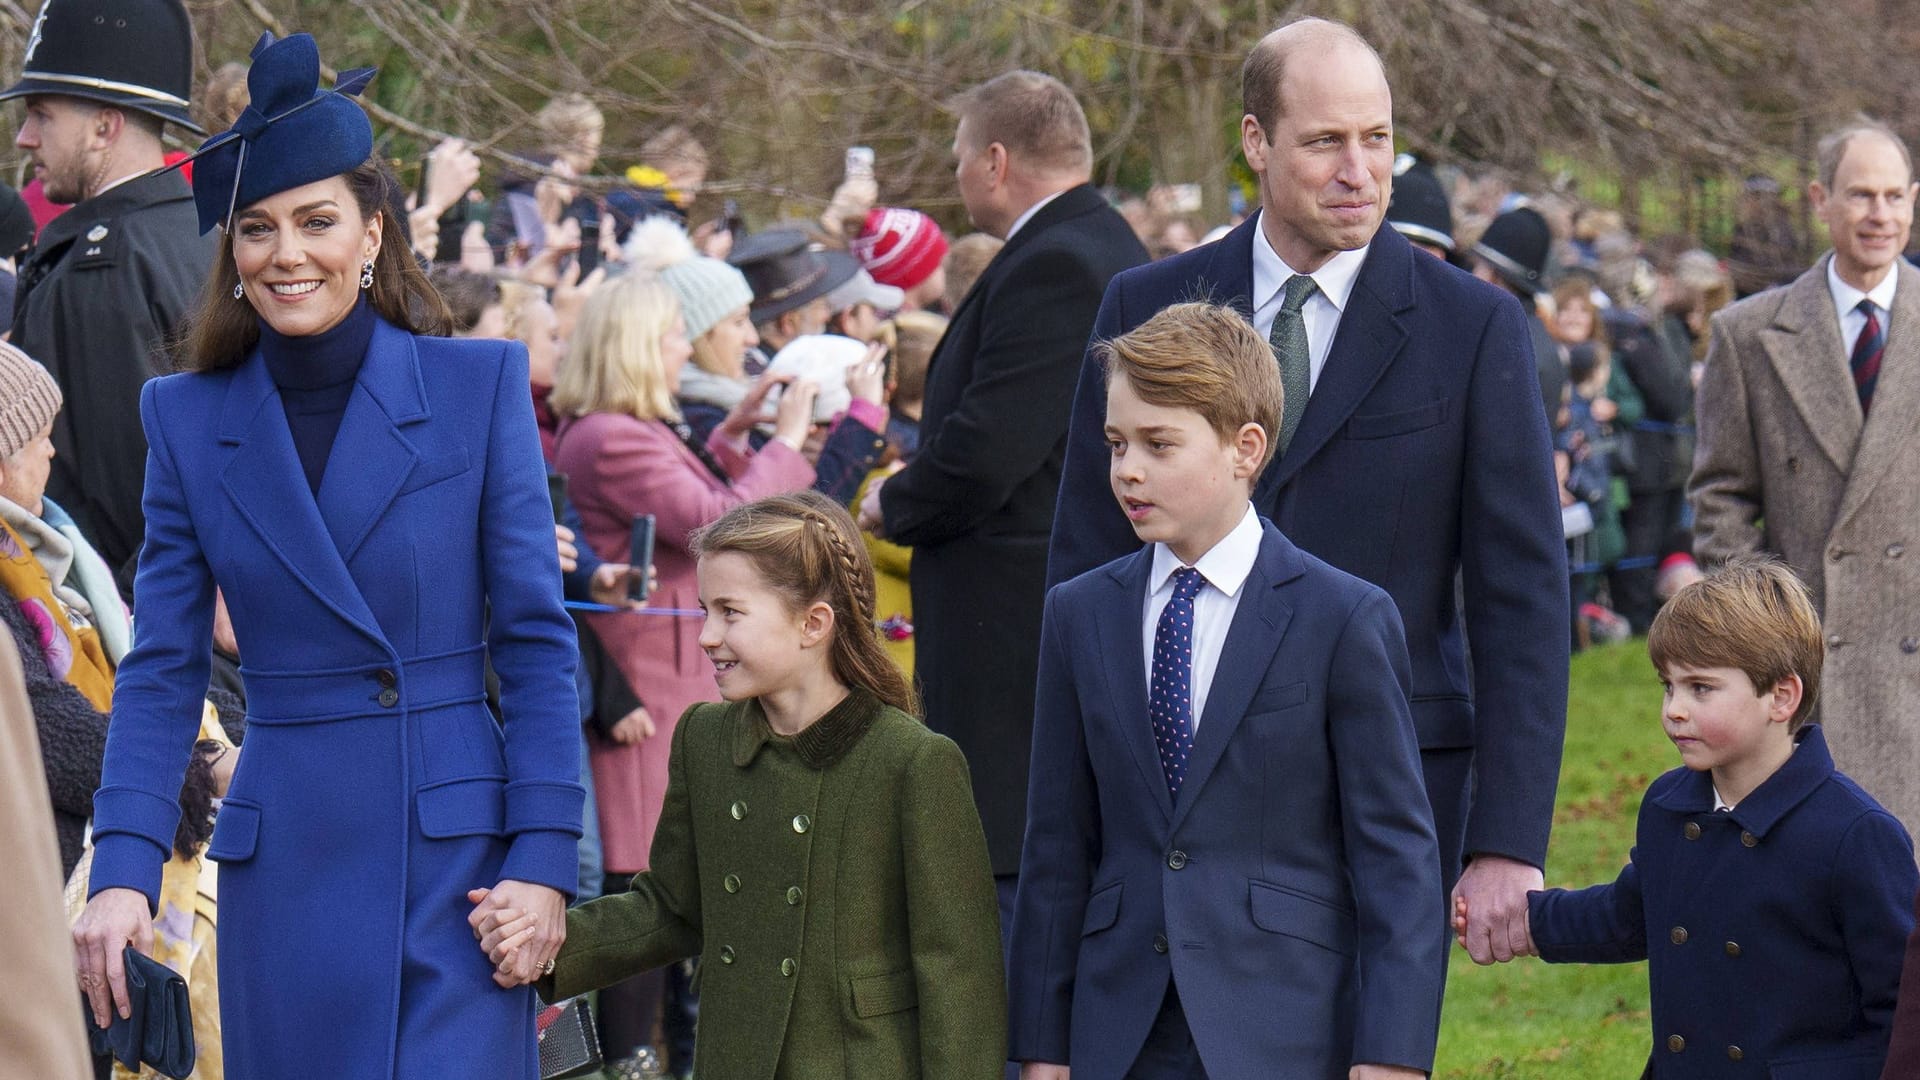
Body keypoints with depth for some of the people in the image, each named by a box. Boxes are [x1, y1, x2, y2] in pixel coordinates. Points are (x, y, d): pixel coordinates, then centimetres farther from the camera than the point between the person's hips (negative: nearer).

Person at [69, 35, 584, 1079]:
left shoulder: (479, 385, -1)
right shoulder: (187, 418, 5)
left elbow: (536, 639, -1)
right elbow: (163, 669, 5)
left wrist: (542, 857, -7)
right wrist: (123, 868, -7)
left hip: (457, 845, -2)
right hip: (283, 864, 2)